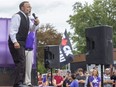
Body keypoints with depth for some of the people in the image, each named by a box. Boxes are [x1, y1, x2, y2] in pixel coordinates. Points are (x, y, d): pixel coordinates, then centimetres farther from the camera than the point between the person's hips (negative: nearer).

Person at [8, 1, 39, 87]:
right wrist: (15, 42, -28)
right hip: (16, 43, -10)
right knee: (21, 62, -17)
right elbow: (12, 30, -18)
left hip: (22, 43, 10)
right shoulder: (17, 16, -11)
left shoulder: (27, 18, 16)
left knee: (20, 63, 11)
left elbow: (32, 29, 22)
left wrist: (35, 24, 0)